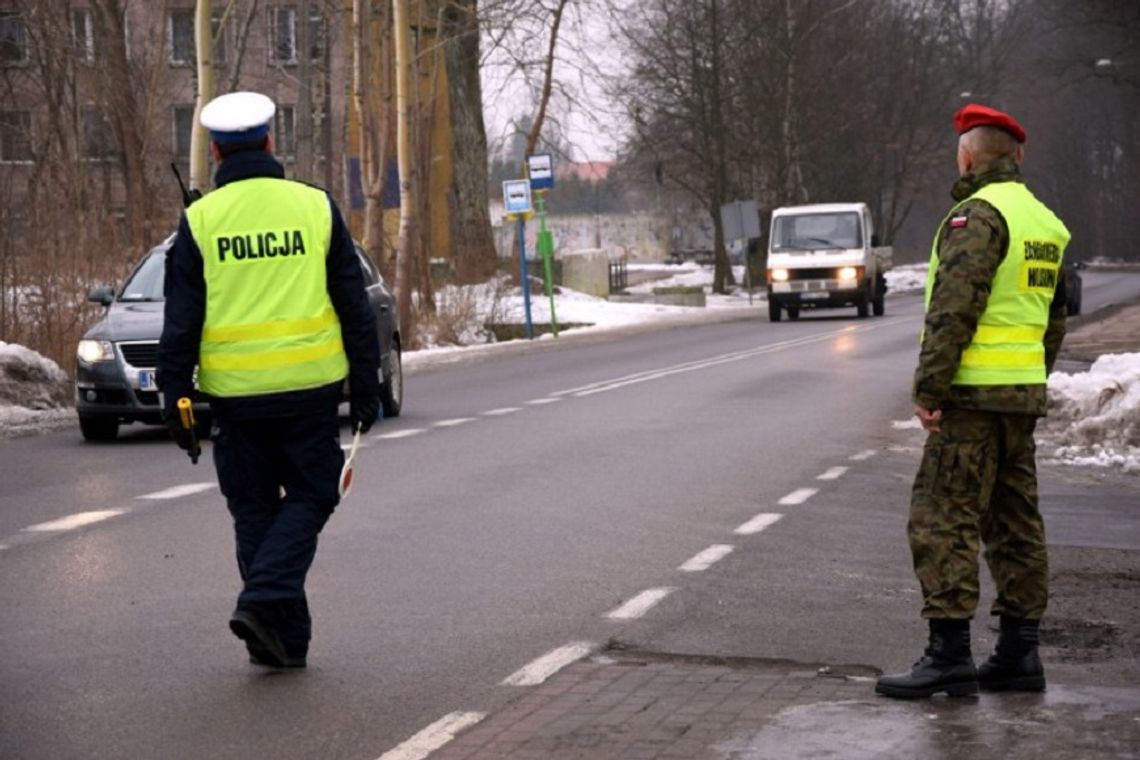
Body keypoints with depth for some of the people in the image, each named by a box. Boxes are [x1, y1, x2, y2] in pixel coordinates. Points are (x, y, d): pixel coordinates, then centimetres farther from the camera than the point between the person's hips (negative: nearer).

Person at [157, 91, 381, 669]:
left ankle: (283, 638, 11)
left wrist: (174, 396, 4)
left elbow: (180, 322, -1)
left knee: (254, 508, 11)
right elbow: (355, 307, 4)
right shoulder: (314, 207, 2)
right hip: (310, 384, 0)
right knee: (308, 497, 11)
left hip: (235, 393, 1)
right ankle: (266, 599, -10)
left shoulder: (200, 220, 0)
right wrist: (365, 387, 9)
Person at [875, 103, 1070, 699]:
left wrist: (929, 389, -18)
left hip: (973, 395, -9)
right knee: (1014, 522, 11)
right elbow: (1054, 320, 21)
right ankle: (1019, 653, 14)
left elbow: (954, 310, -20)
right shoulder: (1044, 223, 16)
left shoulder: (977, 214, -13)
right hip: (1024, 393, 9)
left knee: (943, 520, -7)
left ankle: (949, 653, -9)